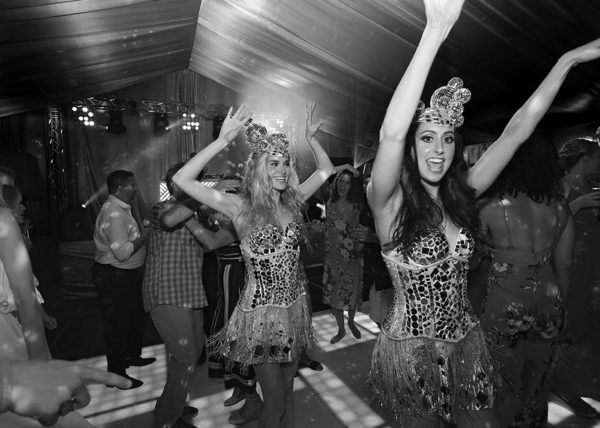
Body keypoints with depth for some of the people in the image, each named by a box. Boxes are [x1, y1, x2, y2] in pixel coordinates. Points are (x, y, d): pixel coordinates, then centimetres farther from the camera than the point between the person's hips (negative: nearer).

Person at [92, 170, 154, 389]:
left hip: (127, 274, 10)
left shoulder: (121, 208, 9)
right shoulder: (113, 213, -24)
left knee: (135, 316, 24)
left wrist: (141, 233, 4)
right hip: (115, 276, -10)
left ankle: (132, 356, 44)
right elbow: (122, 252, -31)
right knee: (118, 323, 4)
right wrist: (144, 236, -20)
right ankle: (116, 373, 22)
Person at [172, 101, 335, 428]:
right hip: (261, 313, -4)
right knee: (274, 398, 13)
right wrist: (222, 140, -26)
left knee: (287, 390, 23)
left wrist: (311, 138, 2)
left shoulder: (292, 201, 1)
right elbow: (182, 180, -21)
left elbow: (326, 170, 13)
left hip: (295, 309, 5)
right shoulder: (241, 207, -13)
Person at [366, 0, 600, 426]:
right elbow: (391, 134, -35)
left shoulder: (461, 196, -3)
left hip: (468, 346, 4)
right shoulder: (391, 203, -17)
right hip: (410, 353, -4)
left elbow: (517, 130, -2)